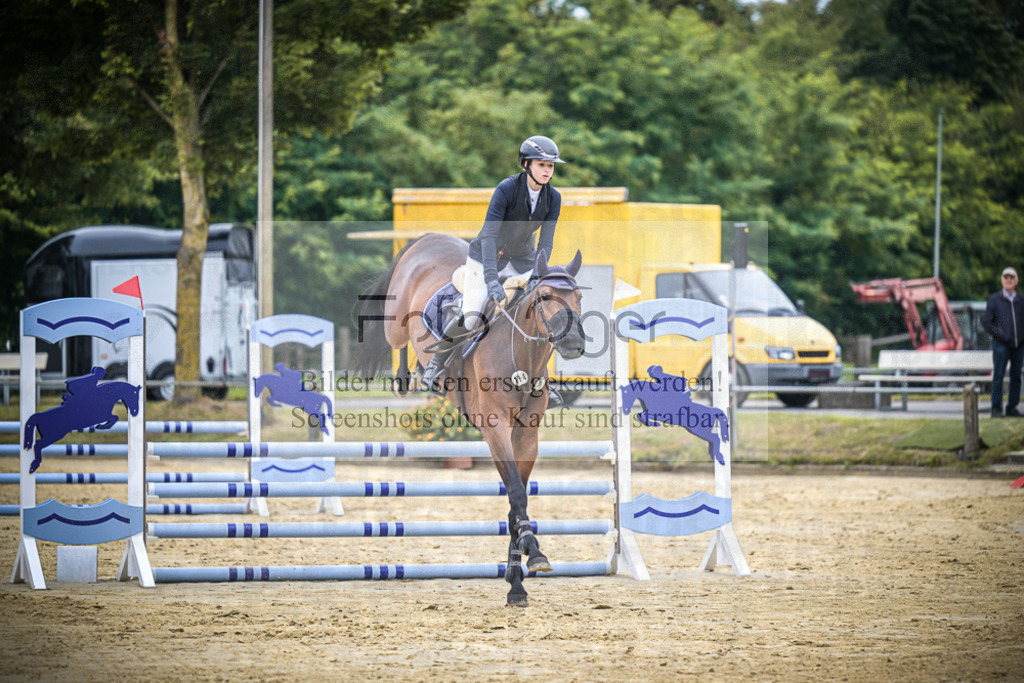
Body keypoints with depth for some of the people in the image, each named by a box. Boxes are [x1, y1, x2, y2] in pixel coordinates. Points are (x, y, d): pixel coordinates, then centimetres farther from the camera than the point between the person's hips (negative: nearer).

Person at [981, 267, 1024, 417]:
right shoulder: (994, 300, 2)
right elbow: (986, 322, 0)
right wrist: (1000, 334, -12)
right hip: (1001, 344, -3)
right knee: (998, 377, -4)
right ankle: (996, 408, 1)